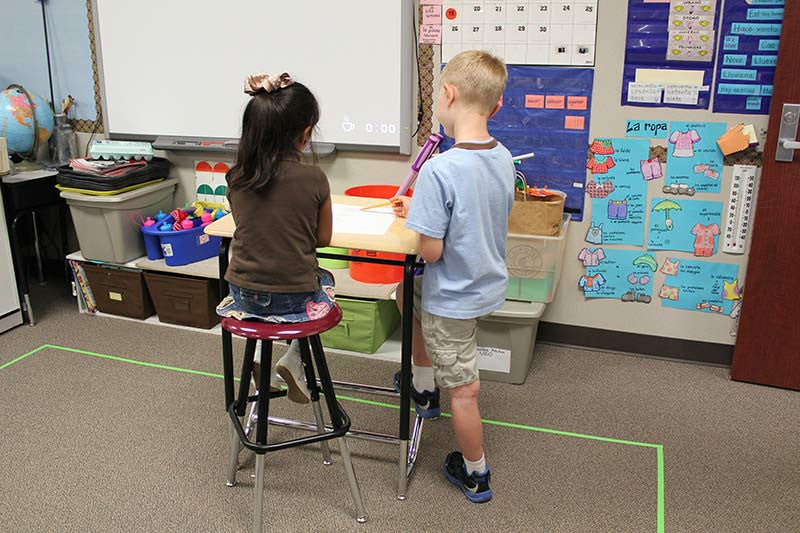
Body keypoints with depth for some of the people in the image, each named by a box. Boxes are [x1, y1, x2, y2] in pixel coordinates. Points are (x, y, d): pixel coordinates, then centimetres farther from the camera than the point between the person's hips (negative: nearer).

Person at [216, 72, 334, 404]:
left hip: (244, 294, 4)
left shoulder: (236, 177, -7)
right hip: (295, 299, -3)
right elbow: (323, 239, -3)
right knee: (324, 278, 31)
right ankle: (294, 359, 15)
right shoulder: (313, 178, -16)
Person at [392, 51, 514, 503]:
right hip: (490, 284, 8)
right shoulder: (504, 158, -5)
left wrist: (414, 215, -6)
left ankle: (475, 475, 31)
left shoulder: (439, 170, -29)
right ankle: (424, 389, 43)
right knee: (411, 293, 31)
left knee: (463, 390, 10)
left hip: (454, 297, -8)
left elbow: (431, 251, -25)